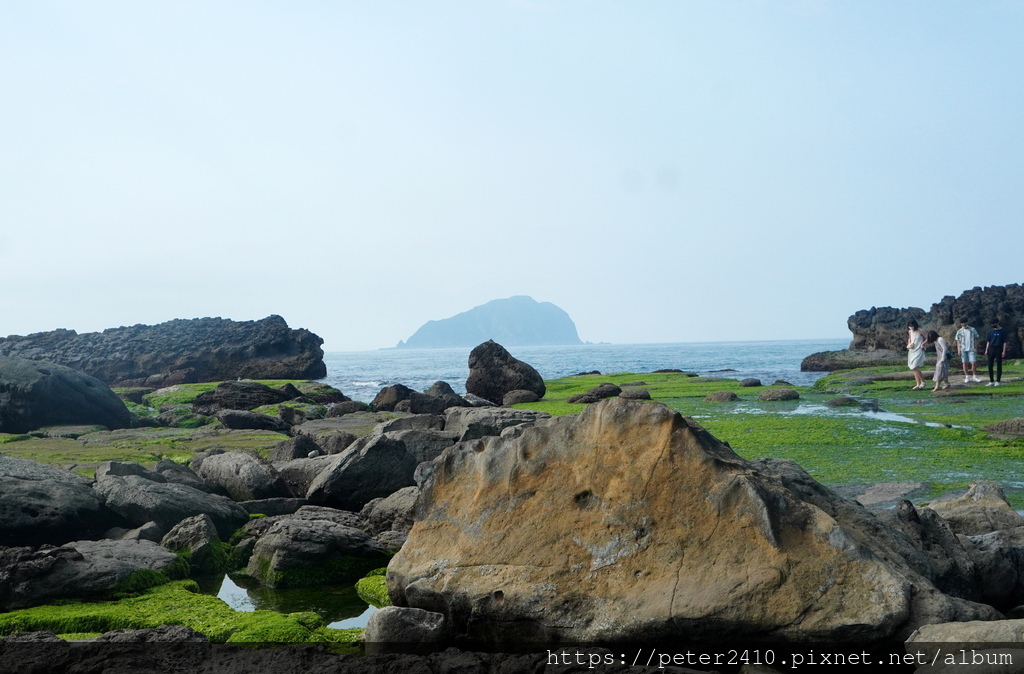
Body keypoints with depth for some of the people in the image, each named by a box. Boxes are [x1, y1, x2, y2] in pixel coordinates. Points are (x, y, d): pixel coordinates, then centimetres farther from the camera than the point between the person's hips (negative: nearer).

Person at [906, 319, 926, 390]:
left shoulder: (920, 331, -12)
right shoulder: (910, 332, 7)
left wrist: (923, 344, -19)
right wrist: (909, 344, 6)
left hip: (918, 351, -7)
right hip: (912, 351, 7)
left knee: (915, 367, -16)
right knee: (914, 368, 7)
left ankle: (923, 382, -3)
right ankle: (918, 384, 14)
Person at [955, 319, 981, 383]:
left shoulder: (972, 330, 5)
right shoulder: (959, 331, 7)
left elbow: (976, 339, 6)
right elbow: (958, 341, 7)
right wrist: (958, 350, -1)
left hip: (971, 349, -1)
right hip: (963, 350, 1)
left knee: (974, 362, -7)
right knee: (964, 363, 3)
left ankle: (975, 376, 5)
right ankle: (967, 377, 11)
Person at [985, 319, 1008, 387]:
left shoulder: (1002, 331, 1)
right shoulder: (991, 331, 11)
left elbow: (1004, 342, -1)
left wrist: (1004, 351, -9)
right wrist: (986, 350, 6)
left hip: (999, 349, -4)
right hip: (991, 348, 4)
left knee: (999, 365, -1)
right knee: (990, 365, 3)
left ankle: (998, 381, 4)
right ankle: (991, 381, 10)